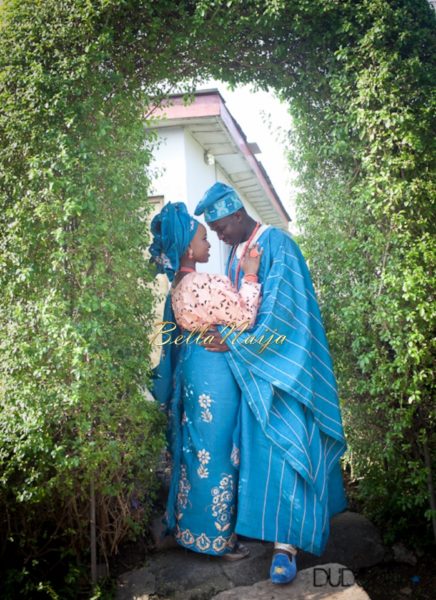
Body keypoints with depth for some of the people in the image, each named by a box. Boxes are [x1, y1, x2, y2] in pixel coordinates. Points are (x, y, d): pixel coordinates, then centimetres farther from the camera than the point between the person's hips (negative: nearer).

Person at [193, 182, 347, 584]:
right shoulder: (236, 253, 13)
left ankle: (286, 542, -3)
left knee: (283, 445, -7)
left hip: (280, 364, -7)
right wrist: (226, 334, 2)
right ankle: (268, 522, 22)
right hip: (251, 365, 7)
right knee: (257, 444, 10)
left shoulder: (277, 245, -11)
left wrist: (235, 342, -17)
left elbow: (280, 310, -19)